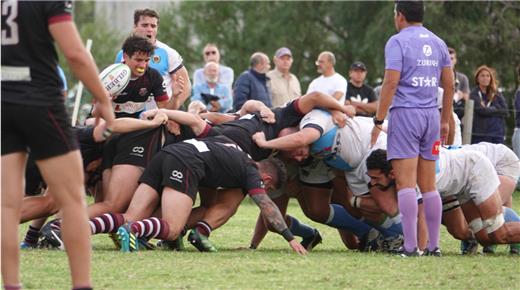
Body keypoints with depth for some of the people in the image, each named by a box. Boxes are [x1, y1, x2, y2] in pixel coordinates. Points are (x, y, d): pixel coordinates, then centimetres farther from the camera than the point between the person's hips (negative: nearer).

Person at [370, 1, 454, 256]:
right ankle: (433, 245, 8)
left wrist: (378, 121, -9)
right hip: (431, 115, 6)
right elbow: (449, 86, 15)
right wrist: (445, 121, 22)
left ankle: (410, 246, -14)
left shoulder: (397, 42, -5)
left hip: (405, 114, -6)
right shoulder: (438, 43, 14)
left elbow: (391, 83, -13)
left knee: (406, 184, -8)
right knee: (428, 185, 10)